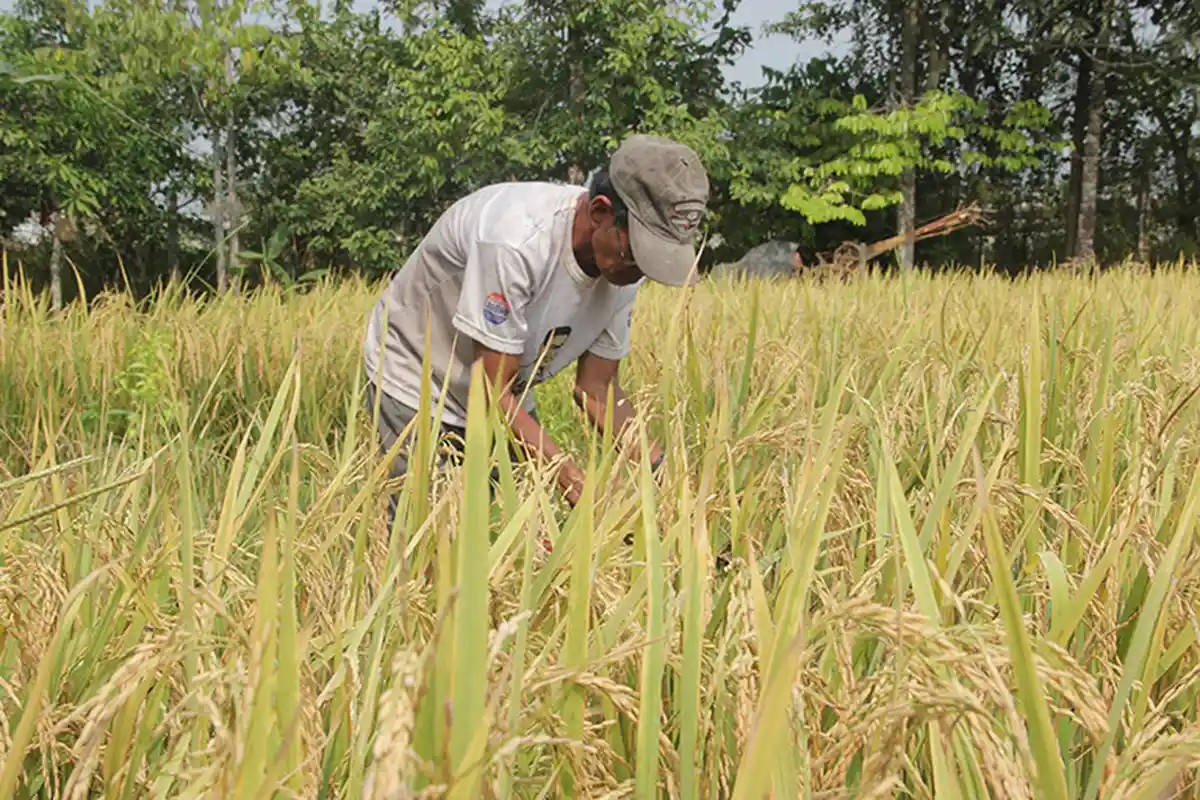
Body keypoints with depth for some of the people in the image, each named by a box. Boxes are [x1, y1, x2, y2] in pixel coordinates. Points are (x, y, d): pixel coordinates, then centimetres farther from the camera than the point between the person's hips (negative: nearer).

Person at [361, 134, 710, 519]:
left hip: (506, 400, 6)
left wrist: (663, 469, -19)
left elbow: (597, 389, -5)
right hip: (416, 382, -6)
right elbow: (495, 393, -30)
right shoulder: (516, 241, -36)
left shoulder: (625, 264, -14)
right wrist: (577, 484, -36)